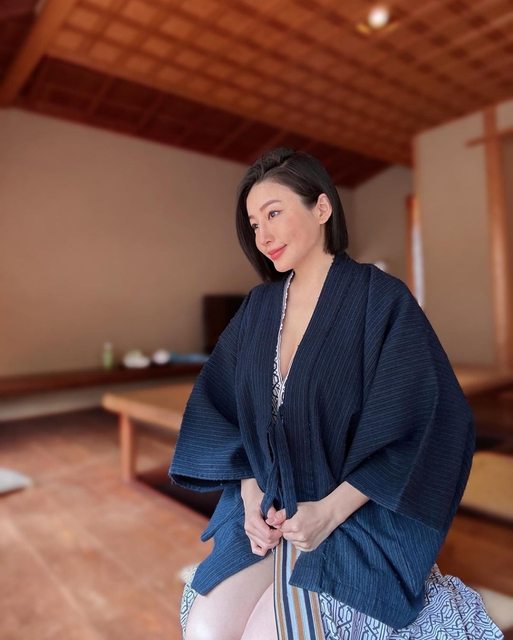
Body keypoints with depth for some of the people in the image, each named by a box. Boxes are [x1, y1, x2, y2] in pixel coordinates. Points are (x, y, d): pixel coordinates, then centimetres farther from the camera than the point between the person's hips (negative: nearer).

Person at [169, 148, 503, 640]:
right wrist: (251, 497, -7)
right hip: (269, 509, 4)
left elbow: (420, 426, -13)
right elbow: (224, 408, 6)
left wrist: (330, 511, -16)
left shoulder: (382, 300, -11)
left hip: (361, 517, -3)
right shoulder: (257, 309, 4)